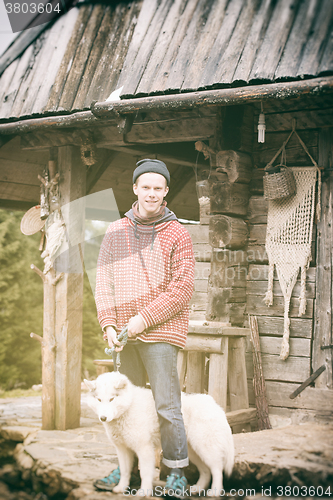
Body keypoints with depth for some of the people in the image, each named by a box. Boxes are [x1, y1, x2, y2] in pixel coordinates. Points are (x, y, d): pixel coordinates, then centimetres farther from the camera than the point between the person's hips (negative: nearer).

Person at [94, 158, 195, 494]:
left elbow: (182, 288, -8)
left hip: (161, 332, -4)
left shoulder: (177, 235, -2)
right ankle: (125, 469, 25)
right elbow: (103, 280, 9)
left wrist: (144, 319, -14)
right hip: (124, 336, 5)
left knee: (167, 405, -2)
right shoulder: (116, 232, 11)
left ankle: (177, 473, 9)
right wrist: (109, 324, -3)